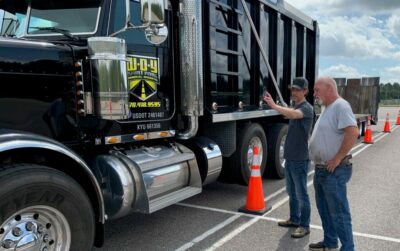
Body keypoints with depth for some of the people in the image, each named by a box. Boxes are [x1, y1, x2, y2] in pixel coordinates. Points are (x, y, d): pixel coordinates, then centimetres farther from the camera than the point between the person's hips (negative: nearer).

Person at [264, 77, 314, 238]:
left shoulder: (306, 108, -14)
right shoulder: (295, 108, 14)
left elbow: (293, 114, -37)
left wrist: (274, 106, -48)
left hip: (300, 159, -9)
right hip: (290, 157, 9)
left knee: (301, 194, 1)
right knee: (291, 192, 18)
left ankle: (304, 226, 12)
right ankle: (294, 219, 32)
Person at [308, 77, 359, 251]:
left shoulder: (340, 106, -15)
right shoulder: (327, 108, 15)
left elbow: (353, 133, -27)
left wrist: (337, 159, -22)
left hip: (334, 170, -10)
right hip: (321, 169, 10)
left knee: (338, 212, -1)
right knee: (324, 209, 19)